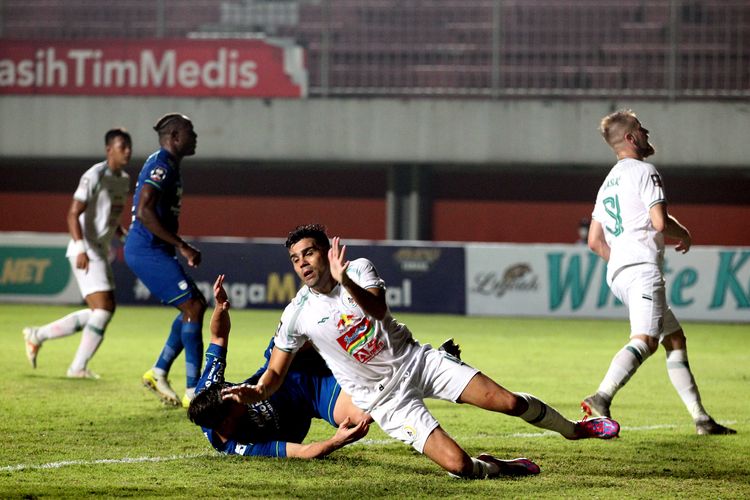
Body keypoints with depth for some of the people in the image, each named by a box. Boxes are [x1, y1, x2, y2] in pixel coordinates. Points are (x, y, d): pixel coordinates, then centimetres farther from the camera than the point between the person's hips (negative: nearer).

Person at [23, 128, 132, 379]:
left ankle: (37, 335, 21)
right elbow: (73, 214, -20)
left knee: (99, 313, 10)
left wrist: (125, 235, 9)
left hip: (101, 251, 9)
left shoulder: (124, 179, 14)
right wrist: (81, 248, -31)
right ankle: (79, 367, -8)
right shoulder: (94, 176, -14)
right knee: (103, 308, -16)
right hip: (86, 251, -9)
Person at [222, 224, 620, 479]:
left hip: (416, 361, 2)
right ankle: (495, 467, 14)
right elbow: (276, 372, -1)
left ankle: (574, 429, 19)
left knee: (509, 402, -8)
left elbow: (377, 309, -25)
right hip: (385, 398, -2)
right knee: (457, 465, -21)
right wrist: (255, 392, -23)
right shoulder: (297, 316, -9)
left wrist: (345, 281, -42)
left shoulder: (359, 268, -6)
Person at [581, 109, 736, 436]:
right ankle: (601, 398, -44)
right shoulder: (643, 172, -3)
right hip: (643, 269, -10)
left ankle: (701, 418, 12)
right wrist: (684, 234, 5)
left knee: (675, 340, 14)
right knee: (645, 340, -25)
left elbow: (594, 241, 23)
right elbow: (660, 222, -14)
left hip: (617, 273, 10)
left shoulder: (609, 182, 24)